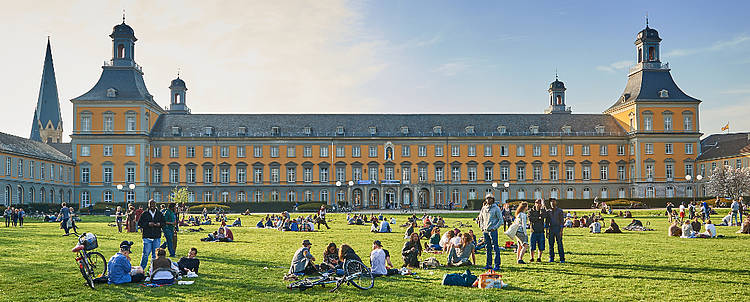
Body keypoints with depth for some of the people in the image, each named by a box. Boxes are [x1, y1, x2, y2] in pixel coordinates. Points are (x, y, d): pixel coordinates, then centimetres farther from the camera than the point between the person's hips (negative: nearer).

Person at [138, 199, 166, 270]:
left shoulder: (160, 214, 10)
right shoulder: (144, 214, 3)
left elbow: (164, 223, 13)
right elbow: (139, 223, 0)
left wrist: (159, 224, -8)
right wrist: (148, 224, -14)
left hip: (157, 237, 2)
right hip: (147, 237, -2)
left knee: (155, 254, 6)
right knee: (146, 254, -5)